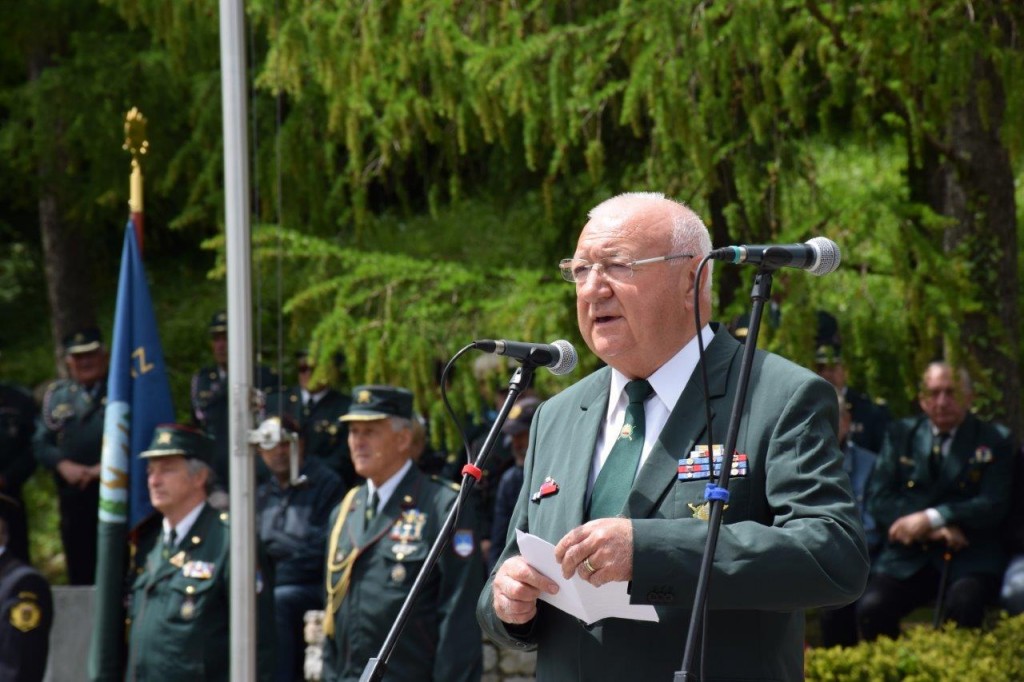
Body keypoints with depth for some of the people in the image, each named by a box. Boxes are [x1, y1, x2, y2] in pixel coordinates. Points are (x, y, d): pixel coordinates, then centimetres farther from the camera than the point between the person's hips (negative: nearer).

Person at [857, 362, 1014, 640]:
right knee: (871, 608, -27)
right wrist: (936, 531, -11)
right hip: (908, 556, 2)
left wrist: (931, 519, -16)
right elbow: (879, 500, 5)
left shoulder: (993, 441, 8)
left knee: (962, 606, -35)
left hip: (968, 557, -2)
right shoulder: (900, 435, 14)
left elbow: (993, 505, -3)